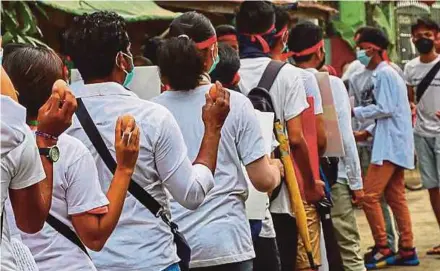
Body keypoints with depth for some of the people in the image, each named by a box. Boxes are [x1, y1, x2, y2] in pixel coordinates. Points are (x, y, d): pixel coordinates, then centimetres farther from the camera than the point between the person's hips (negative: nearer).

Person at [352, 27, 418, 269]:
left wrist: (355, 112, -12)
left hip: (390, 145, -10)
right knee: (395, 197, 10)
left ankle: (382, 249, -4)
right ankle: (407, 250, 13)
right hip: (394, 142, 10)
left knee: (369, 195, -9)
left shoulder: (384, 73, -13)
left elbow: (385, 109, -19)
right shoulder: (384, 73, 17)